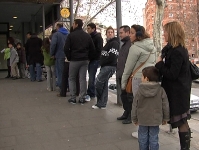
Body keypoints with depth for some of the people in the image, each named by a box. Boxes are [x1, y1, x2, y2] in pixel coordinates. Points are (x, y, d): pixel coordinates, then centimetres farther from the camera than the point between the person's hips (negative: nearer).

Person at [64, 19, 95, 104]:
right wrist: (88, 58, 12)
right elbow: (92, 49, 7)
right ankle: (82, 98, 7)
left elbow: (66, 48, -10)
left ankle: (73, 98, 8)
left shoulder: (71, 35, -7)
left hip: (74, 60, -3)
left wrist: (69, 58, 1)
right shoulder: (87, 36, 7)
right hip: (85, 60, 4)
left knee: (72, 79, 9)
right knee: (83, 79, 6)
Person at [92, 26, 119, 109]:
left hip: (109, 66, -10)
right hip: (105, 66, 10)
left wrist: (102, 63, -8)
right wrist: (102, 63, 9)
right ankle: (102, 104, 16)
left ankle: (100, 103, 3)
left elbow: (112, 57, -18)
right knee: (104, 84, 10)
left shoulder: (114, 43, -9)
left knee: (98, 82, -11)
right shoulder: (108, 43, 22)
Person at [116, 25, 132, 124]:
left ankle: (131, 116, 12)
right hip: (121, 75, 10)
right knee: (123, 95, 17)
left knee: (129, 96, 0)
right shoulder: (124, 44, 18)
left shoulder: (131, 44, -15)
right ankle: (126, 113, 30)